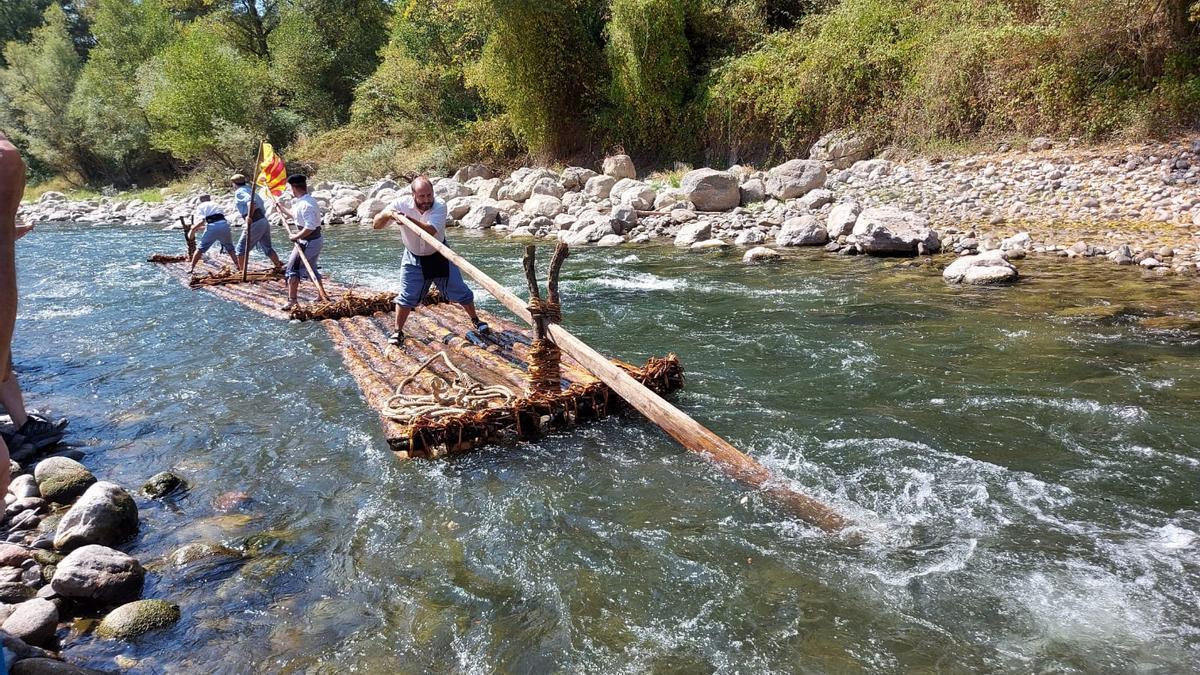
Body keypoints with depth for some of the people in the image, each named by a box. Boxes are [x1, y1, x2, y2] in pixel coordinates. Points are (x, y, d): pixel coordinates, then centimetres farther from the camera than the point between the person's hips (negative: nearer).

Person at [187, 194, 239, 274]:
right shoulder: (215, 205, 32)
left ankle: (191, 268, 14)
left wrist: (194, 229, 11)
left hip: (212, 228, -3)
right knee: (230, 249, 20)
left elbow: (202, 221, -2)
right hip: (224, 225, 3)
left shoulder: (200, 207, 17)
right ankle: (238, 268, 15)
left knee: (200, 249, 12)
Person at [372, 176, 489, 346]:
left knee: (460, 291, 5)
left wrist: (408, 219, -55)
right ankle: (398, 332, 13)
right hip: (414, 258, 0)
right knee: (406, 296, -5)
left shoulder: (439, 206, -26)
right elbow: (376, 225, -18)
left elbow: (430, 231, -42)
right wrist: (388, 214, -38)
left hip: (439, 255, 0)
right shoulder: (401, 203, -21)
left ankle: (476, 321, 27)